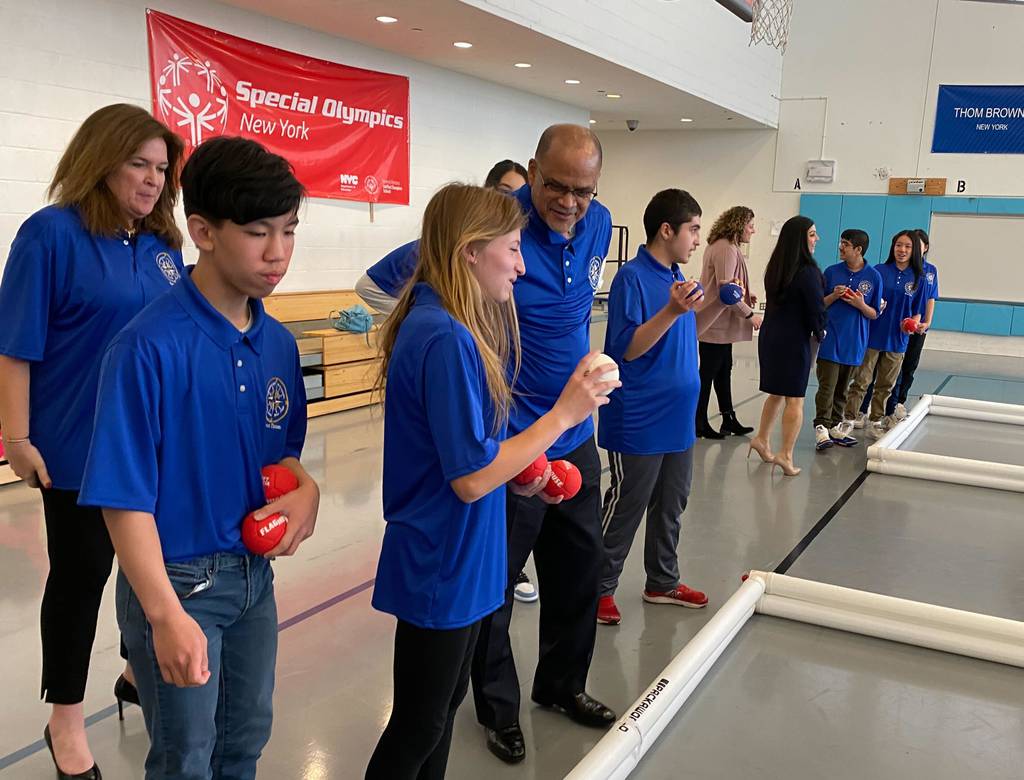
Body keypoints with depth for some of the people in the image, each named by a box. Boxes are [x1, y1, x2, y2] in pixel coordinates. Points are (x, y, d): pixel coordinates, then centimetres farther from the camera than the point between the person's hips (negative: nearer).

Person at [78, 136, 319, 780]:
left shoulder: (279, 343, -1)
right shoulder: (149, 346, -21)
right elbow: (124, 499, -20)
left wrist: (305, 488, -10)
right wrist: (166, 615, -25)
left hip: (255, 570, 6)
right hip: (178, 580, -6)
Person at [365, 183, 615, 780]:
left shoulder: (434, 324, 5)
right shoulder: (447, 340, -26)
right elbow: (471, 479, -25)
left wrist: (513, 463, 4)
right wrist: (564, 414, -19)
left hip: (456, 561, 10)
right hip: (443, 568, -10)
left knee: (443, 707, 24)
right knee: (419, 728, 10)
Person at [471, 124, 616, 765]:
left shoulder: (599, 224, 2)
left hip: (575, 435, 7)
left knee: (581, 565, 19)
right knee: (496, 576, 8)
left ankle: (563, 683, 41)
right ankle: (498, 706, 30)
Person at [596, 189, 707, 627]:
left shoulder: (677, 279, 10)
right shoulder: (632, 278, -15)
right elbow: (626, 348, -22)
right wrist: (672, 311, -30)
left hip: (678, 419, 8)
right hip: (640, 422, -8)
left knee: (670, 508, 18)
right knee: (625, 509, 4)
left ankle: (663, 582, 34)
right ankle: (601, 587, 20)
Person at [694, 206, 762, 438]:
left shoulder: (719, 246, 13)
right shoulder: (727, 249, -19)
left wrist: (745, 296, 9)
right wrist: (749, 314, -18)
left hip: (720, 323, 10)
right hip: (716, 323, -10)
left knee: (723, 370, 15)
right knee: (708, 372, 0)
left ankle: (729, 419, 23)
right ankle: (700, 423, 10)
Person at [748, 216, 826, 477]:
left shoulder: (775, 268, 4)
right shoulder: (808, 272, -18)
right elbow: (816, 309, -15)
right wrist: (820, 333, 5)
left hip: (770, 336, 7)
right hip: (794, 340, -7)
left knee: (776, 393, 20)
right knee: (795, 399, 2)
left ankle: (762, 440, 25)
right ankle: (786, 455, 3)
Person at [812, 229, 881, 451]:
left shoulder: (873, 277, -1)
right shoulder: (831, 272, 1)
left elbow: (874, 314, 4)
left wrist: (861, 305, -16)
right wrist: (833, 296, -11)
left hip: (854, 343, 1)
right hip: (830, 340, -1)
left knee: (842, 388, 11)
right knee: (827, 386, -6)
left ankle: (835, 426, 20)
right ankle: (821, 427, -5)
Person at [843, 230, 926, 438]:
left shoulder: (918, 278, 3)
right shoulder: (879, 271, -4)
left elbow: (917, 311, 8)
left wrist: (913, 323, -11)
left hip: (897, 339, 3)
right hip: (872, 335, -3)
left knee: (885, 385, 13)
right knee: (861, 381, 0)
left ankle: (875, 421, 24)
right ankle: (848, 419, 7)